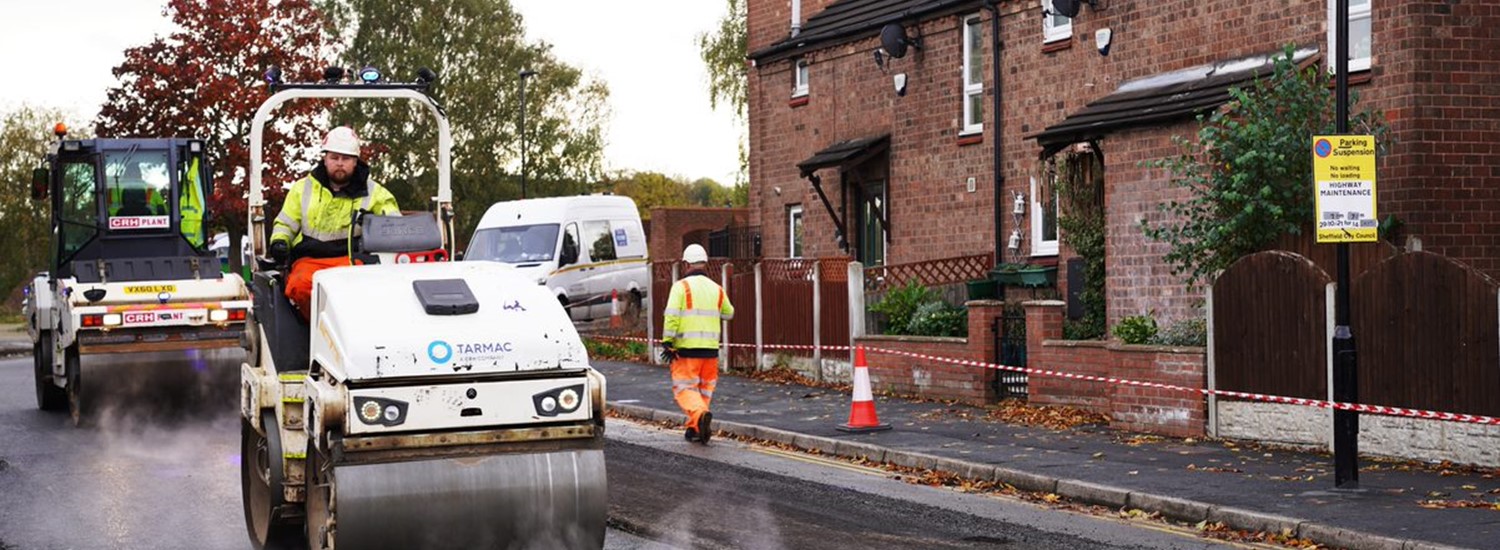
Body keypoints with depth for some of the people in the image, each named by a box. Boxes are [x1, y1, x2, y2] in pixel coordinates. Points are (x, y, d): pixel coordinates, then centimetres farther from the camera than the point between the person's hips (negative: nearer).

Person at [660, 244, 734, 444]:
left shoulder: (681, 286, -6)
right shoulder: (716, 289, 9)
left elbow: (671, 315, -14)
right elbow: (728, 313, 24)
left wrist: (667, 342, -11)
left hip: (687, 347, -4)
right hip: (710, 347, 4)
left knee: (684, 387, -2)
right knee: (705, 389, 16)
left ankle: (700, 414, -28)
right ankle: (695, 428, 17)